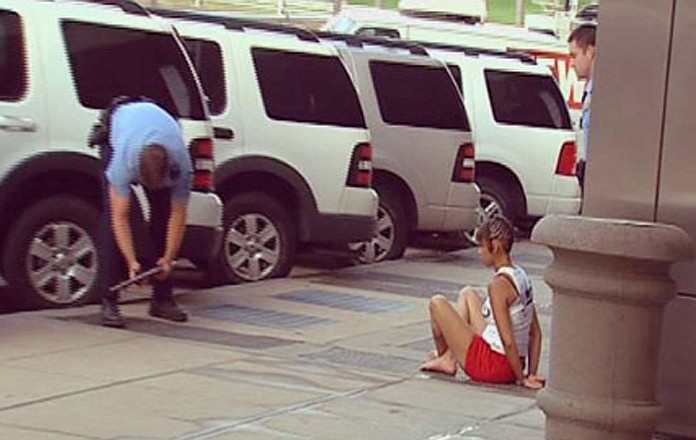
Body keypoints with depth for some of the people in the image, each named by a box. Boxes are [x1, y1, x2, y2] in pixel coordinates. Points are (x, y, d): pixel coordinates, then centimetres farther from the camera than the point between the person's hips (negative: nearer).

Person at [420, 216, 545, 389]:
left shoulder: (499, 284, -23)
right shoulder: (521, 276, 4)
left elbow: (508, 341, -26)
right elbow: (536, 333, 8)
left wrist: (521, 379, -16)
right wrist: (531, 374, 7)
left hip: (493, 367, -9)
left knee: (437, 303, -1)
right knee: (467, 293, 22)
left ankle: (443, 357, 23)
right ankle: (449, 359, 22)